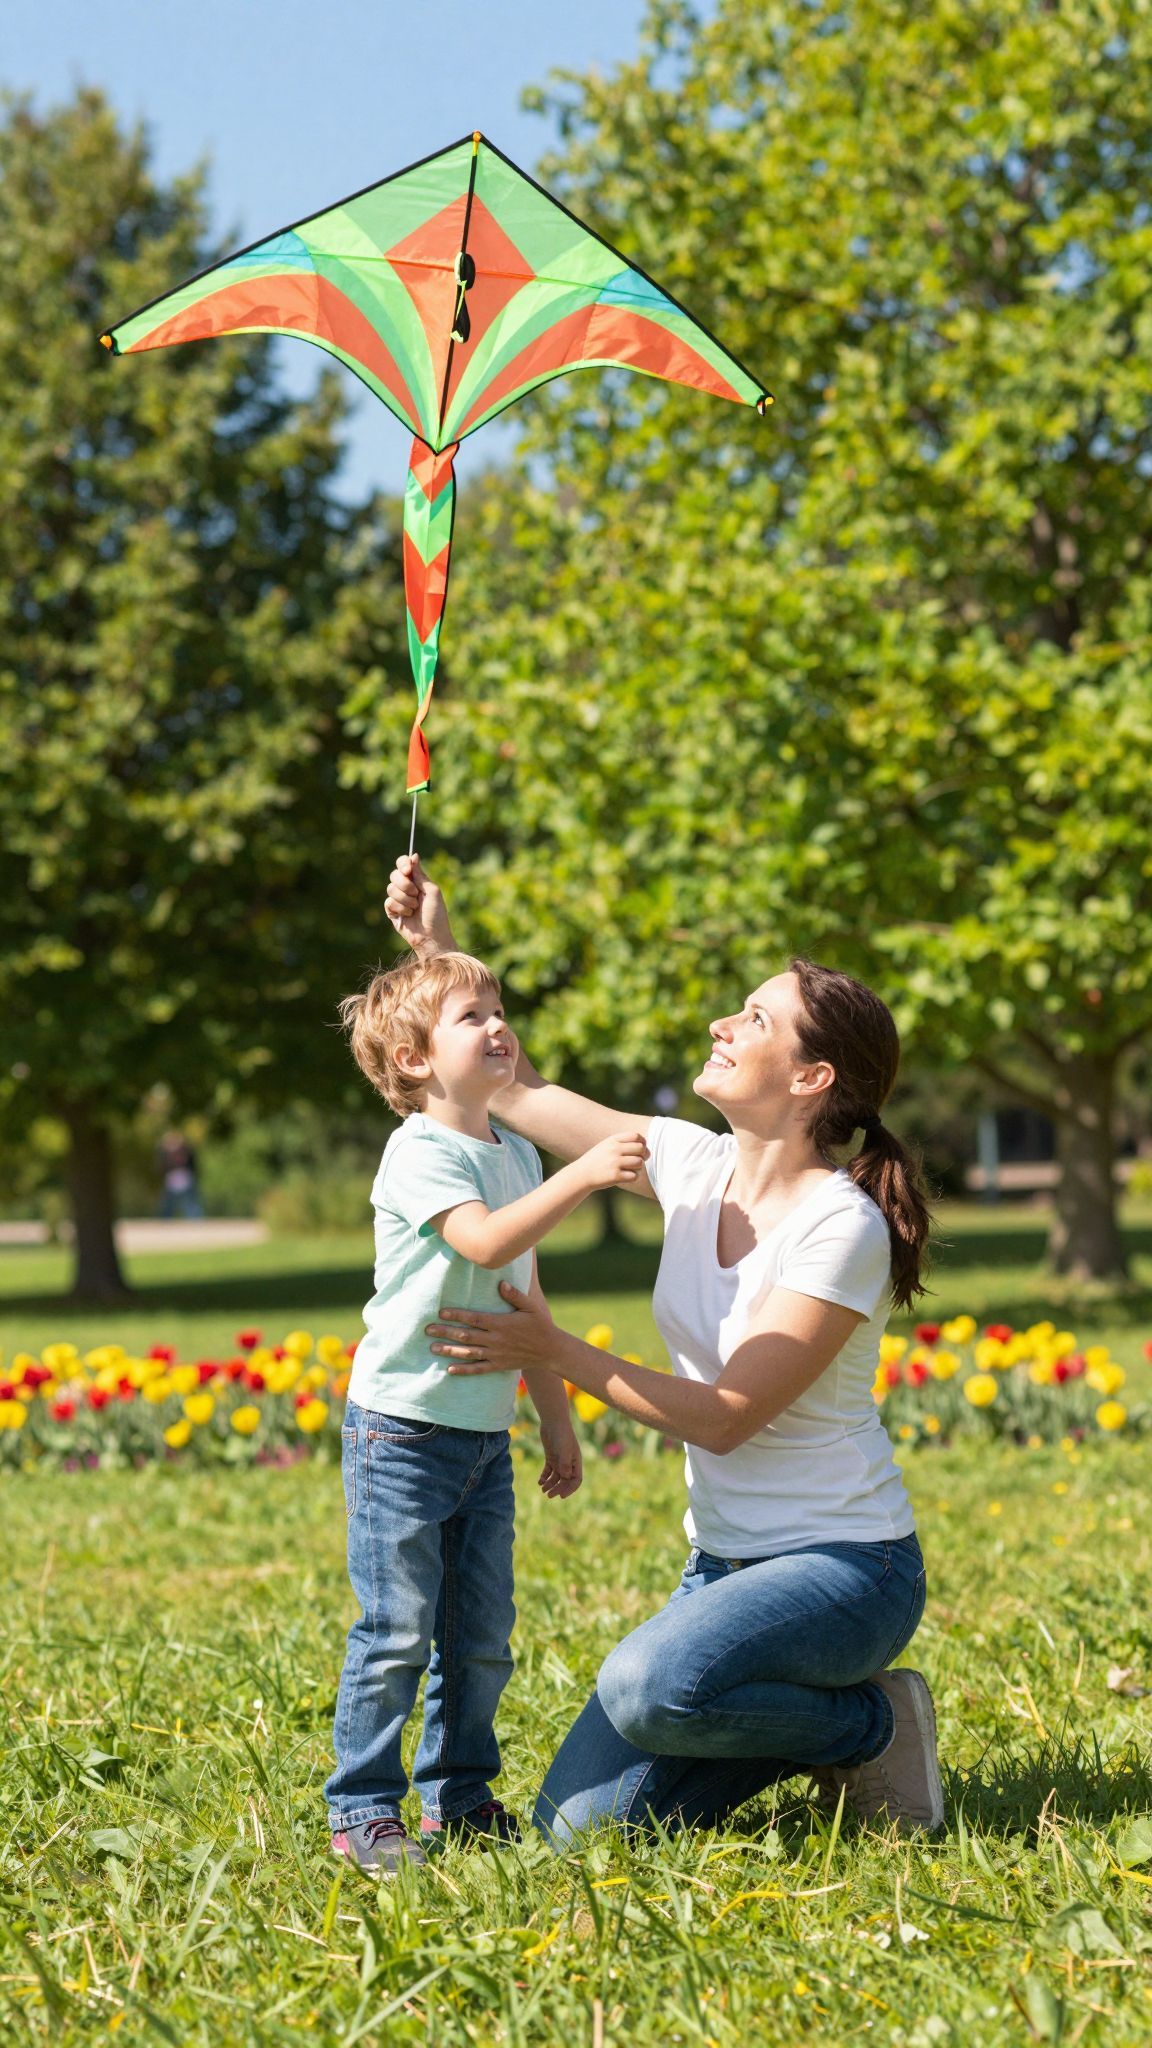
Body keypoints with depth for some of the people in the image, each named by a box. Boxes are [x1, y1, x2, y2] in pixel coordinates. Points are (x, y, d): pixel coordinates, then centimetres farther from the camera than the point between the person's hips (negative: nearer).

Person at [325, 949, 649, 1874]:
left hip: (485, 1434, 8)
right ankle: (363, 1812, 3)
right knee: (397, 1631, -6)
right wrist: (583, 1175, -38)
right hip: (403, 1426, -8)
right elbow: (485, 1242, -32)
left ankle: (458, 1797, 22)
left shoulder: (517, 1155, 12)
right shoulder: (419, 1153, -14)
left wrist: (557, 1416, 22)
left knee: (482, 1633, 10)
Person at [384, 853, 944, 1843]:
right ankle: (811, 1723, 15)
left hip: (846, 1566, -7)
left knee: (650, 1686, -35)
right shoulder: (696, 1166, 1)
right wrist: (438, 948, 2)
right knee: (578, 1822, -5)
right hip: (727, 1561, 7)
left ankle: (873, 1726, -7)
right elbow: (519, 1094, 10)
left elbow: (725, 1417, -20)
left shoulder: (841, 1228, -19)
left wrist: (556, 1352, -18)